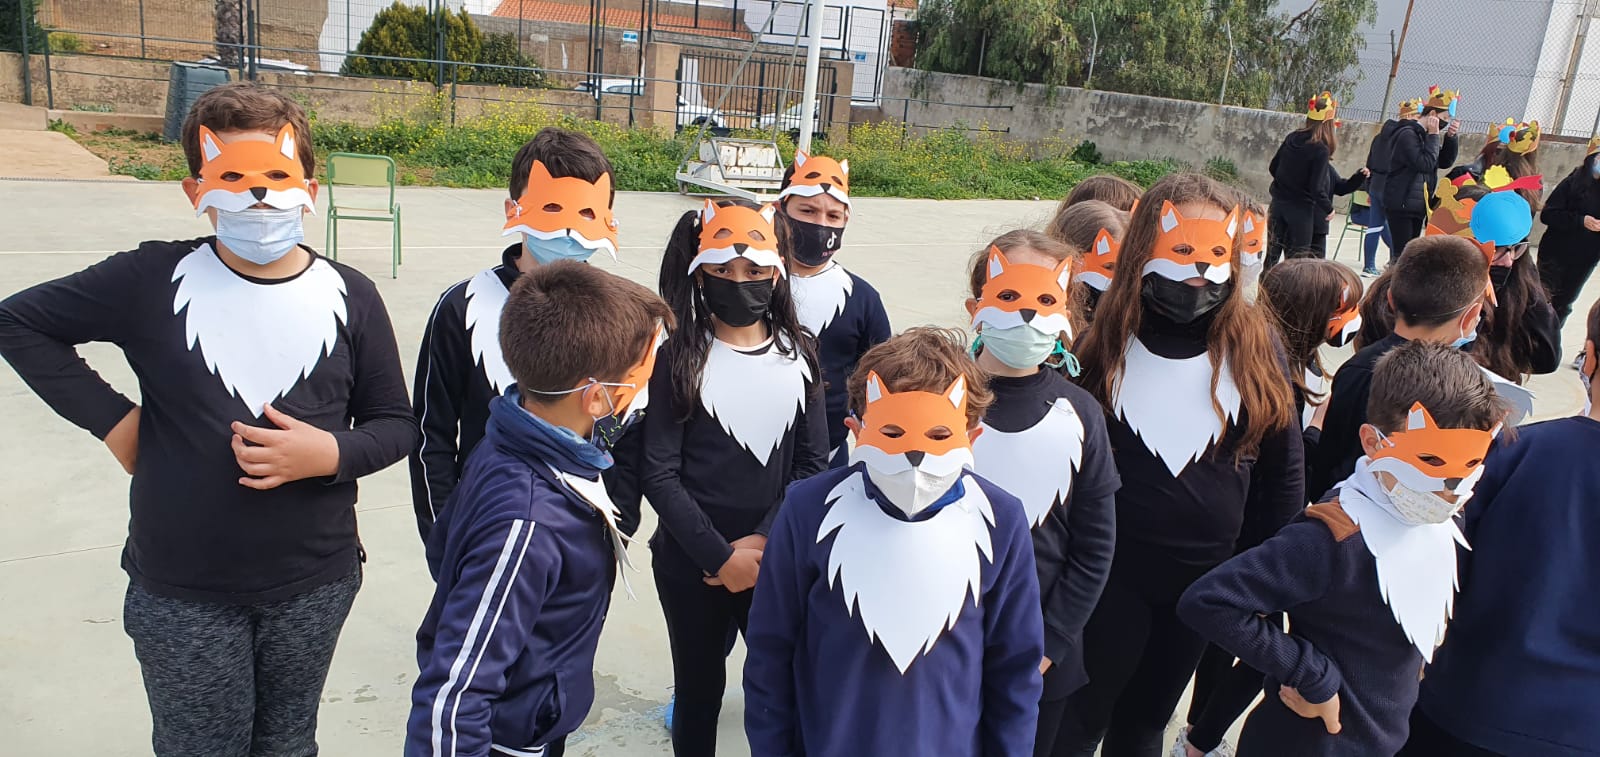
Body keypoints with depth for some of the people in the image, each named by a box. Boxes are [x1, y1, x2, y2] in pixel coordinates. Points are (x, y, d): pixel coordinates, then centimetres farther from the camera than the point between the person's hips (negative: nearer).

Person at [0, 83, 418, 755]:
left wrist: (331, 453, -18)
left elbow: (396, 423, 2)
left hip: (314, 587, 1)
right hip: (183, 592, -1)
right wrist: (111, 419, -6)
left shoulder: (350, 296, -4)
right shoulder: (154, 282, -7)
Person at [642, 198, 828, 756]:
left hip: (778, 558, 2)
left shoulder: (798, 355, 2)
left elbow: (812, 462, 0)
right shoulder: (678, 359, -5)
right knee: (699, 688, 13)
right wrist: (721, 557, -13)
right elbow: (659, 474, -9)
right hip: (693, 562, -1)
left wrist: (763, 543, -11)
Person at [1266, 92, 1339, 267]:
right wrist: (1329, 209, -2)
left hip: (1278, 203, 5)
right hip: (1301, 210, -5)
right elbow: (1316, 188, -18)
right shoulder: (1321, 150, -17)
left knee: (1272, 255, 12)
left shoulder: (1292, 137, -1)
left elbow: (1273, 167, 8)